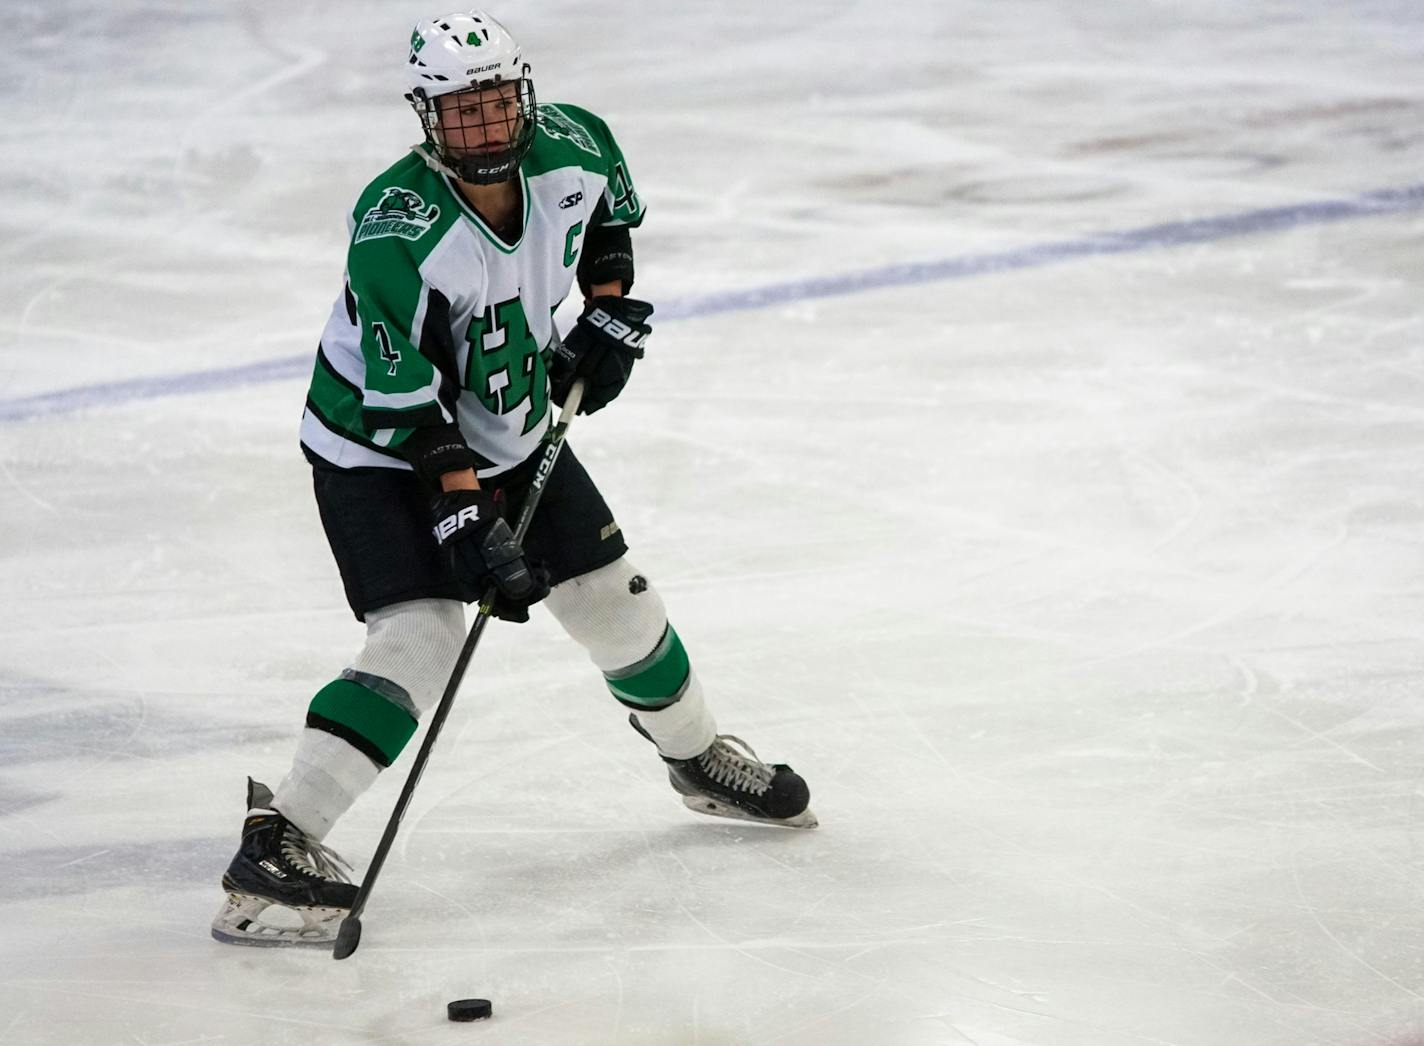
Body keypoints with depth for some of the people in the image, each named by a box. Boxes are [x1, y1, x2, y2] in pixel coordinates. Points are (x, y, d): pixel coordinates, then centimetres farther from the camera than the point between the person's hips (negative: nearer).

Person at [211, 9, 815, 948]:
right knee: (420, 640, -22)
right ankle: (277, 839, -23)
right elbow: (407, 404, -29)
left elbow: (614, 197, 12)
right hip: (378, 451, -6)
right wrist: (466, 525, -31)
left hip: (511, 431, 6)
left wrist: (608, 310, 3)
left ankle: (699, 755, 40)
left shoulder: (568, 150, -15)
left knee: (613, 597, 14)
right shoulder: (395, 230, -31)